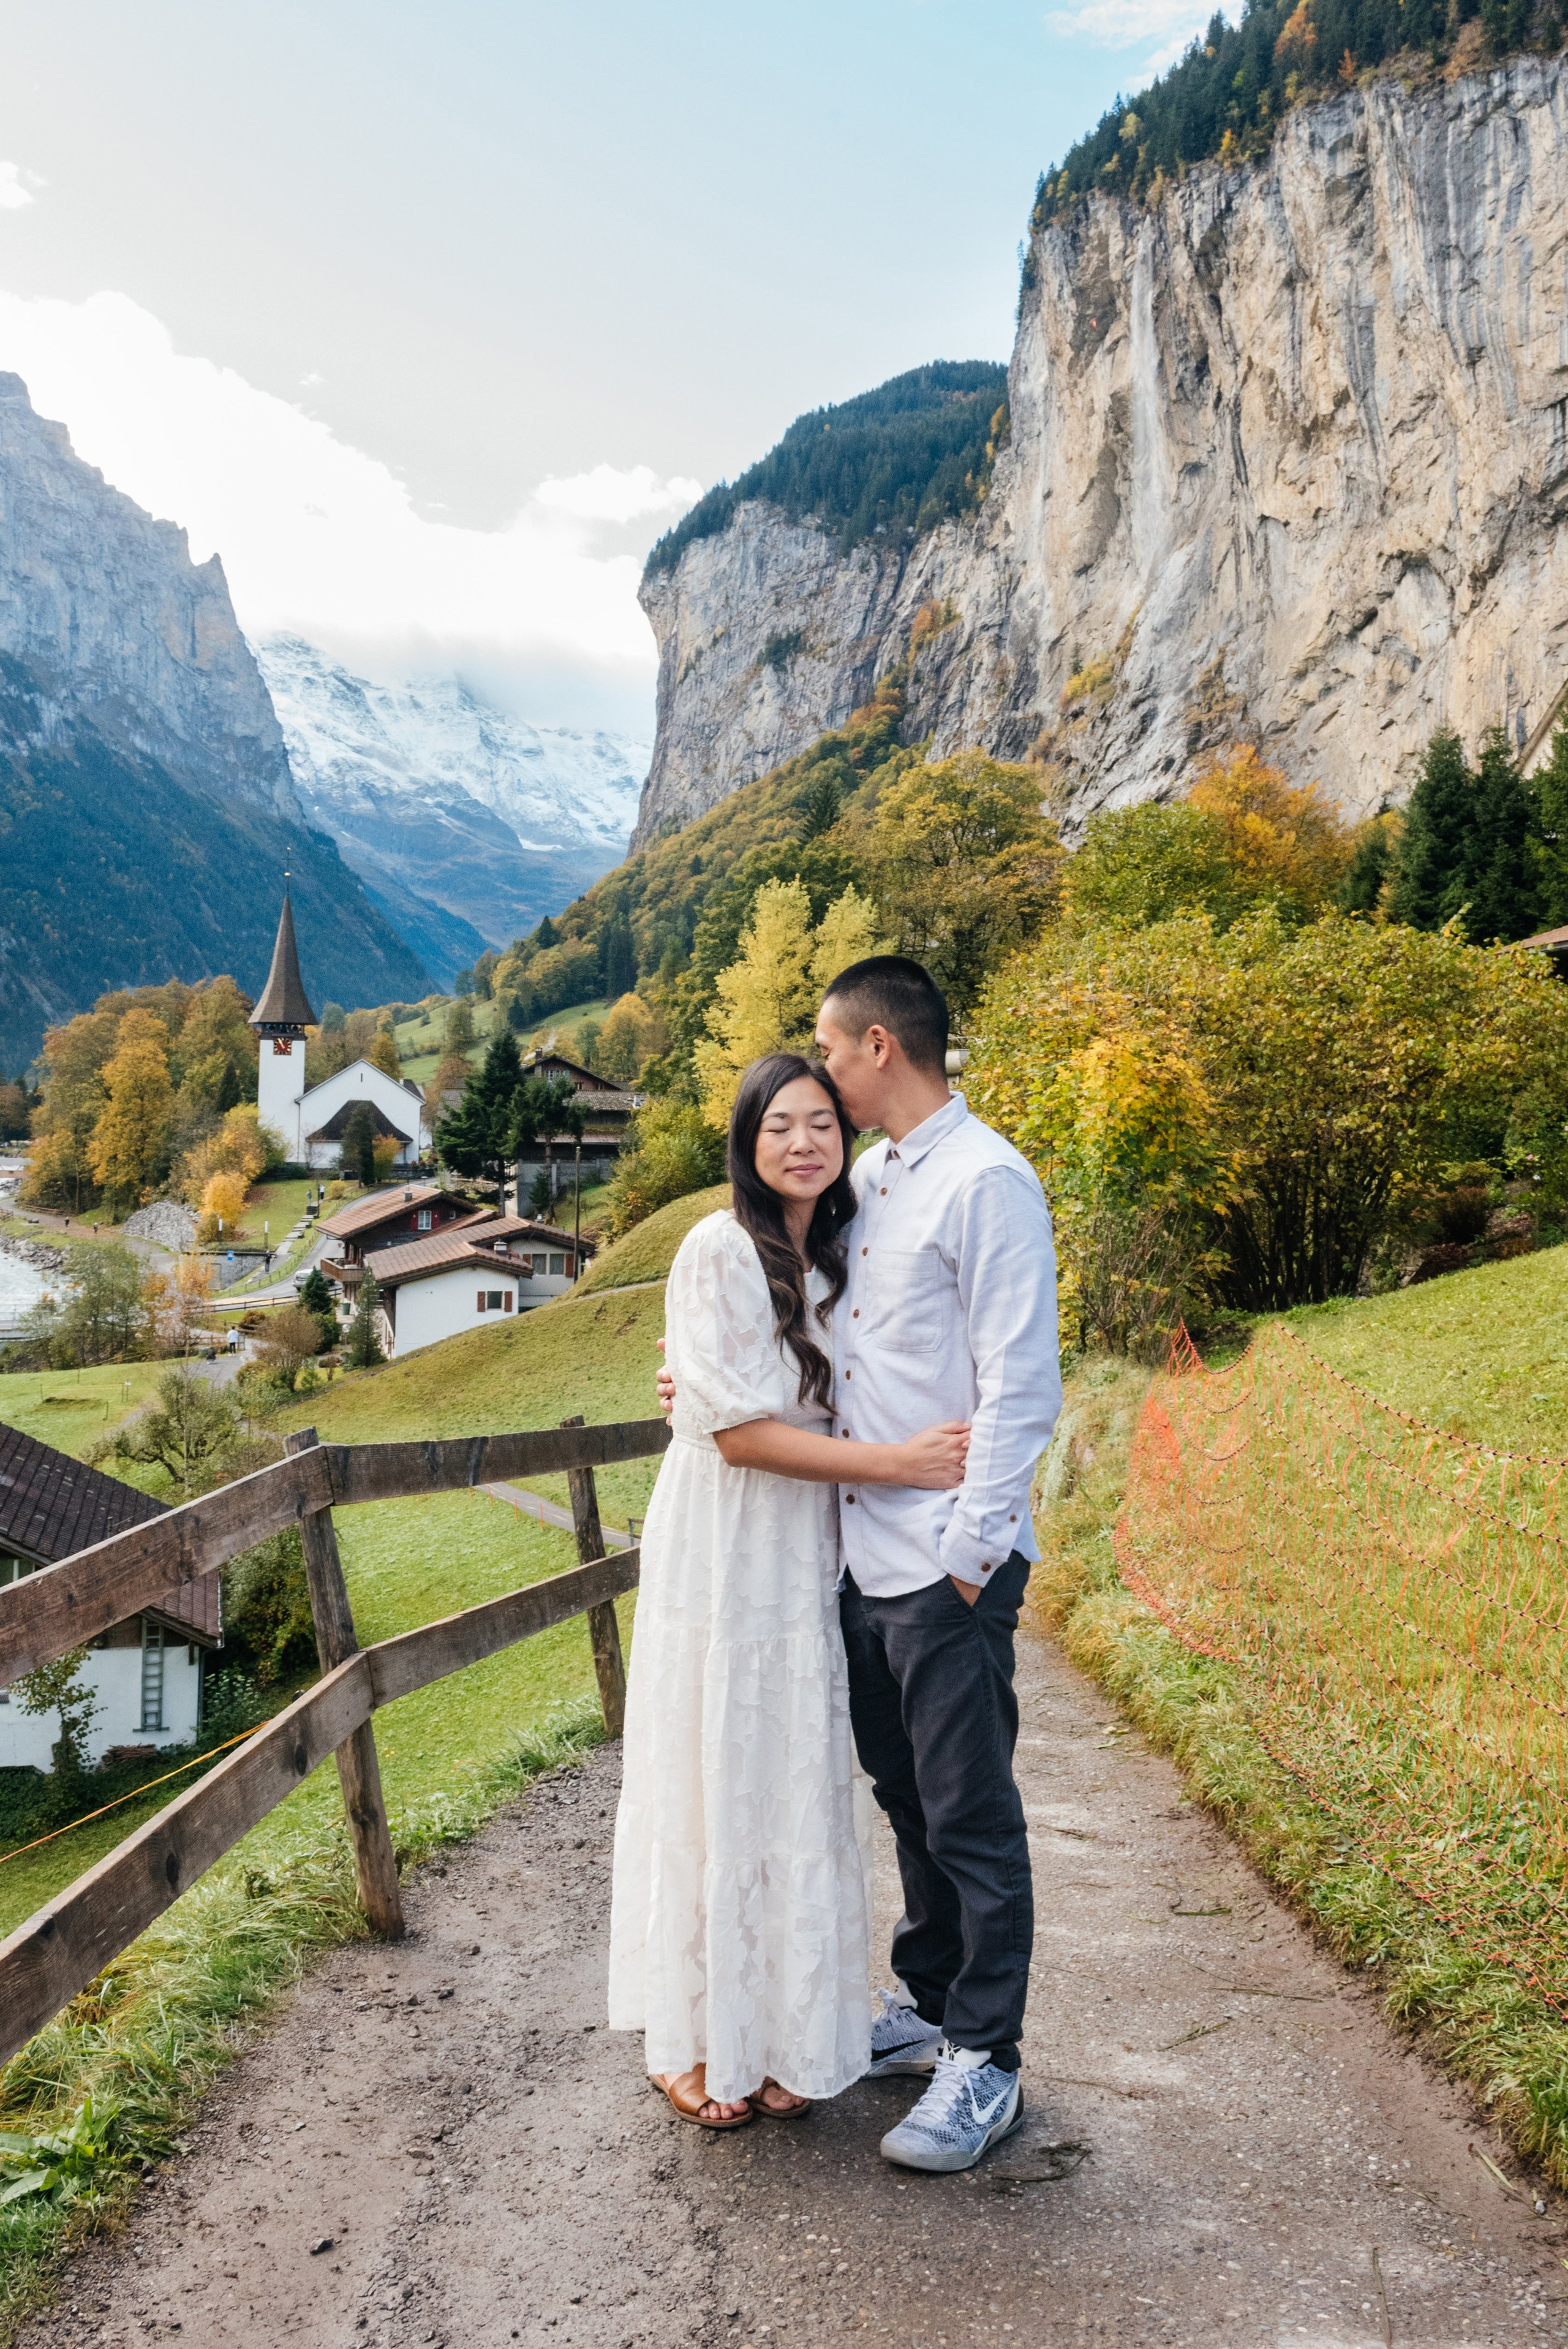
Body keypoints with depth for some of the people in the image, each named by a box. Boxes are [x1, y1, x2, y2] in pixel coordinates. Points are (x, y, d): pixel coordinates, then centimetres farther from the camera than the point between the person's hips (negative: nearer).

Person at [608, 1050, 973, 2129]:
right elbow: (738, 1431, -18)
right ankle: (692, 2040, 21)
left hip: (807, 1557, 6)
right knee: (711, 1784, 4)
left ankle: (785, 2032, 26)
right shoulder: (718, 1250, -13)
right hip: (721, 1556, -6)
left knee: (797, 1789, 11)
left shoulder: (838, 1259, 8)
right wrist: (899, 1461, -18)